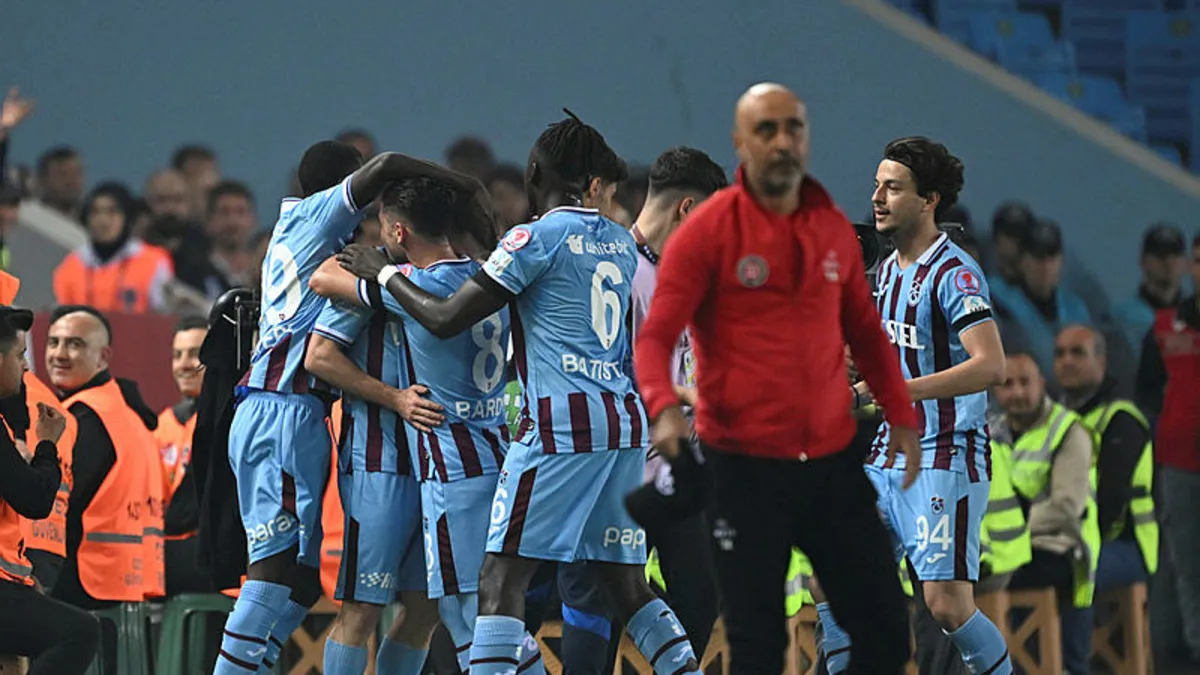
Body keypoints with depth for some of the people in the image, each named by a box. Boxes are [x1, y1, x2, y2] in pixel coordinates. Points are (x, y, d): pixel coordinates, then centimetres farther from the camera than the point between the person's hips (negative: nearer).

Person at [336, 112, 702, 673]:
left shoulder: (538, 238, -4)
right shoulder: (621, 244, 14)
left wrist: (384, 273, 11)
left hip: (561, 423, -7)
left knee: (502, 581, -8)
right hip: (625, 422, 7)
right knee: (625, 585, 13)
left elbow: (445, 319, -4)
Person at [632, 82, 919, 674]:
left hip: (832, 460, 5)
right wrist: (664, 409, -29)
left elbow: (865, 331, 19)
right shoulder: (707, 231, -7)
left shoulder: (833, 228, 7)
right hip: (744, 466, -4)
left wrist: (901, 416, 10)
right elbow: (655, 337, -11)